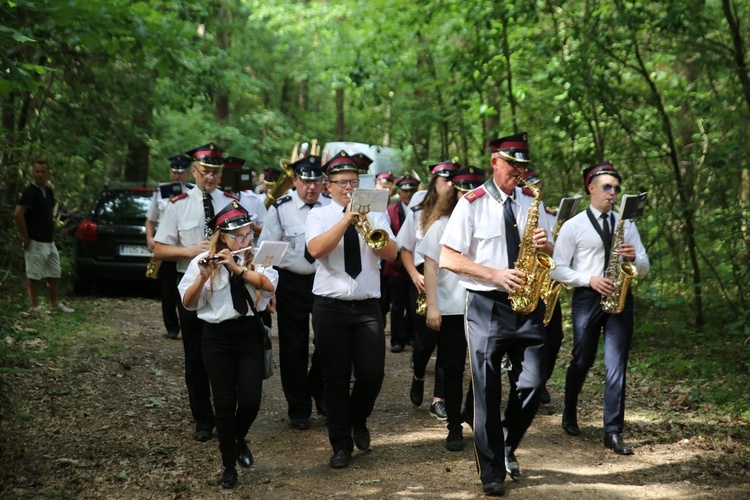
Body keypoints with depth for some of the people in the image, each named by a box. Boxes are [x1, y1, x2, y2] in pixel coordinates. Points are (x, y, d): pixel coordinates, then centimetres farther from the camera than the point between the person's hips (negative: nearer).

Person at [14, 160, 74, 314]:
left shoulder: (48, 191, 10)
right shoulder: (30, 191, -15)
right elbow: (18, 214, -23)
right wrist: (25, 237, -19)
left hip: (49, 241, 9)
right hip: (35, 243, -9)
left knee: (55, 274, 14)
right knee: (34, 275, 0)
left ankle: (55, 304, 24)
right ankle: (35, 306, 7)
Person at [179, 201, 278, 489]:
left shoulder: (257, 258, 3)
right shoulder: (202, 261, -1)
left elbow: (269, 284, -16)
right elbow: (188, 303, -6)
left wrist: (237, 267, -27)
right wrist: (203, 277, -23)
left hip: (250, 335, 1)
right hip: (217, 337, -1)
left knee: (250, 399, -6)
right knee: (224, 402, 0)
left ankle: (240, 439, 28)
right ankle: (229, 466, 13)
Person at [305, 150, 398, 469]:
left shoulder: (374, 214, 8)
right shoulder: (319, 216, 2)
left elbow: (391, 254, -4)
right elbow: (316, 250, -17)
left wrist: (371, 228, -19)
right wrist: (346, 220, -21)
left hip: (367, 306, 1)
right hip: (330, 307, -1)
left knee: (372, 373, -6)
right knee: (336, 379, 3)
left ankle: (358, 421, 24)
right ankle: (341, 444, 15)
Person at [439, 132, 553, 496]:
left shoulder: (532, 203, 11)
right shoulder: (471, 204, -4)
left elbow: (548, 256, 17)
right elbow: (447, 259, -8)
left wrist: (545, 246, -8)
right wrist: (495, 274, -17)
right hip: (486, 305, -4)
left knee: (532, 384, -2)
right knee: (488, 390, -1)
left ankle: (507, 448, 23)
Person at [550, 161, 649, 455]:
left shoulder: (625, 224, 11)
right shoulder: (573, 226, 1)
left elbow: (644, 268, 11)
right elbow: (557, 269, -2)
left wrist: (633, 257, -11)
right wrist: (589, 279, -15)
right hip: (587, 298, -2)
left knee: (616, 366, -5)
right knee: (582, 362, 9)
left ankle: (613, 433, -4)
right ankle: (570, 414, 34)